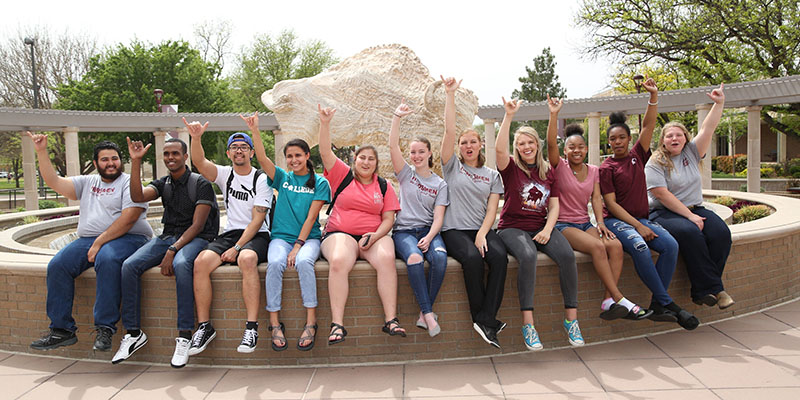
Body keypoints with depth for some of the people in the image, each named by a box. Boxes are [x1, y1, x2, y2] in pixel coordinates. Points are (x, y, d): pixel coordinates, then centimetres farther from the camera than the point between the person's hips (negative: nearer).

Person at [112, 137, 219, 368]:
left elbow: (197, 225, -12)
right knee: (129, 266, -19)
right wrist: (136, 161, -10)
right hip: (167, 236, 6)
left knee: (181, 264, -39)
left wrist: (173, 251, -22)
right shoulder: (162, 184, 14)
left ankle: (184, 335, -33)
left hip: (195, 238, -6)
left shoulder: (200, 184, -5)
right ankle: (134, 333, -10)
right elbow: (138, 197, -7)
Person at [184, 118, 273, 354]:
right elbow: (199, 162, -9)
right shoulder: (225, 174, 11)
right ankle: (204, 326, -15)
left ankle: (252, 327, -33)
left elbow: (257, 220, -8)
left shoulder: (261, 179, 0)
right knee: (201, 261, -24)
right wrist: (196, 138, -29)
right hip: (230, 233, 4)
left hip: (256, 236, -4)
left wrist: (237, 248, -17)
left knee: (247, 259, -37)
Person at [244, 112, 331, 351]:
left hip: (308, 238, -2)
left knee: (303, 262, -35)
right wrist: (255, 131, -15)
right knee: (274, 263, -31)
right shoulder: (282, 178, 13)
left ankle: (311, 322, -25)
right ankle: (274, 323, -21)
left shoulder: (319, 183, 3)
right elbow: (262, 159, -3)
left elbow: (311, 218, -5)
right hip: (282, 237, 2)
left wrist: (298, 246, -15)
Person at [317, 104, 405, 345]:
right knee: (339, 262, -34)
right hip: (340, 234, -1)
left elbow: (388, 219, 9)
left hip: (374, 236, 2)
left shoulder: (383, 186, 14)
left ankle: (391, 319, -30)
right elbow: (325, 152, 0)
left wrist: (374, 236, -10)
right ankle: (337, 324, -33)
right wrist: (325, 124, -11)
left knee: (386, 258, -32)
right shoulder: (343, 176, 12)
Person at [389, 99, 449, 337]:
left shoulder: (440, 184, 12)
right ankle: (429, 313, -29)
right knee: (414, 258, -35)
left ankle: (424, 313, -23)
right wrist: (397, 117, -10)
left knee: (440, 256, -33)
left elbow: (438, 216, 1)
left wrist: (429, 237, -17)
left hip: (429, 230, 1)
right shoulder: (406, 174, 13)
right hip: (404, 230, -1)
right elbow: (393, 146, -2)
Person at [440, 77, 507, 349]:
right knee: (472, 257, -32)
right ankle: (483, 319, -19)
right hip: (455, 229, -2)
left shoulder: (492, 175, 16)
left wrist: (482, 233, -13)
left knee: (499, 255, -29)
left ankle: (485, 319, -26)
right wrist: (450, 94, -6)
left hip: (482, 228, 2)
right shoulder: (452, 167, 10)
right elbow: (449, 131, -1)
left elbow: (492, 209, 5)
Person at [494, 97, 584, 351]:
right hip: (512, 227, -3)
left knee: (567, 255, -26)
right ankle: (527, 323, -29)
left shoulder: (548, 172, 15)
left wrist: (547, 229, -7)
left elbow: (554, 206, 10)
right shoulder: (511, 168, 4)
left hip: (541, 227, 4)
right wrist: (509, 116, -21)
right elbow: (499, 149, -18)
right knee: (528, 257, -35)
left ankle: (571, 318, -15)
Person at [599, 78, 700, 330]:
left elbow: (648, 126, 3)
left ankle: (657, 306, -20)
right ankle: (668, 304, -26)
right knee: (639, 247, -34)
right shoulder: (606, 168, -1)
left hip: (642, 218, 5)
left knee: (670, 244, -24)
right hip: (617, 220, -5)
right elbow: (611, 203, -8)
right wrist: (638, 226, -16)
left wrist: (654, 96, -9)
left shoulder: (637, 156, 13)